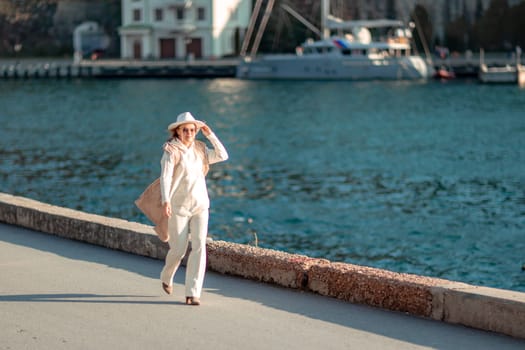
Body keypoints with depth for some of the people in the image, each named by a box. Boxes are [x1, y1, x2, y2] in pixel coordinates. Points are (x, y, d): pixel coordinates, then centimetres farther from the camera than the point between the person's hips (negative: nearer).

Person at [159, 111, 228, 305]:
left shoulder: (200, 150, 7)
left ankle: (193, 293, -8)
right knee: (178, 250, 3)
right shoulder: (171, 151, -10)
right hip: (178, 207, -4)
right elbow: (165, 177, -20)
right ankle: (166, 276, 36)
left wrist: (210, 135, -1)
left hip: (200, 205, 4)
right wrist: (166, 200, -34)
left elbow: (222, 156, 4)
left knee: (199, 247, -9)